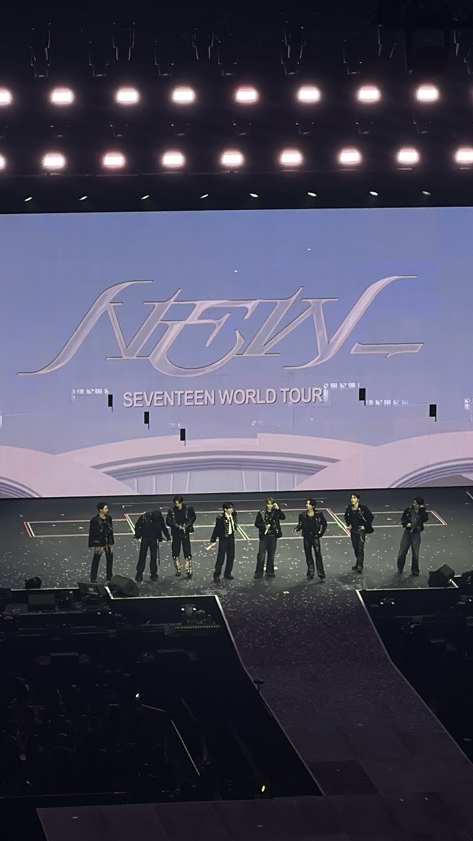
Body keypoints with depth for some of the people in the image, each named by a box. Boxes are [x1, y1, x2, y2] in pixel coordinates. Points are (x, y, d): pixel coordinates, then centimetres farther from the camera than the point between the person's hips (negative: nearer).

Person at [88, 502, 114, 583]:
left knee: (110, 559, 12)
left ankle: (109, 577, 26)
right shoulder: (94, 520, -16)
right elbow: (91, 533, -11)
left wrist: (111, 542, 12)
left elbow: (111, 530, 10)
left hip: (108, 542, 5)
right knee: (96, 561, 7)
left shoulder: (108, 518, 0)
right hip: (99, 543, -5)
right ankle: (93, 578, 18)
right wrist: (91, 545, -10)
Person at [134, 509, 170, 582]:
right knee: (142, 557, -2)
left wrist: (168, 537, 1)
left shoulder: (160, 519, -9)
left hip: (154, 539, 2)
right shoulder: (145, 517, -17)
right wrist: (138, 536, -9)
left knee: (154, 557, 1)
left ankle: (153, 574, 10)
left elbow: (163, 528, 8)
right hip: (144, 539, -2)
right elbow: (137, 526, -4)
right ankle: (139, 575, 4)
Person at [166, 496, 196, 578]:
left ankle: (189, 571, -1)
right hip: (176, 533, 2)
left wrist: (186, 526, -8)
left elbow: (193, 518, 4)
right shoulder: (171, 511, -6)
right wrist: (177, 526, -15)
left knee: (187, 552, -6)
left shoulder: (188, 509, -7)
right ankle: (178, 570, 22)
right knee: (175, 552, 7)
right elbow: (168, 522, -3)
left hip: (185, 533, -2)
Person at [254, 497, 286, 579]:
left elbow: (283, 517, -12)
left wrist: (278, 509, -19)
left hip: (273, 536, 2)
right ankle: (259, 573, 3)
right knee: (261, 555, -3)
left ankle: (269, 572, 21)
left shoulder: (276, 512, 2)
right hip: (264, 535, -2)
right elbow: (257, 523, -4)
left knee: (271, 555, 10)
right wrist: (264, 526, -19)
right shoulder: (261, 513, -4)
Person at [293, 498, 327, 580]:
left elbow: (324, 524, 5)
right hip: (306, 537, 3)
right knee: (308, 555, 10)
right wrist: (296, 529, -14)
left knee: (318, 554, -6)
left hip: (315, 537, -3)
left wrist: (321, 533, -3)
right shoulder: (302, 515, -2)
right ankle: (310, 573, 21)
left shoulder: (319, 514, -6)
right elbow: (300, 525, 6)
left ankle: (321, 574, -4)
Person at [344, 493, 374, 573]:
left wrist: (365, 526, -9)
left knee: (360, 548, -11)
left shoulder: (363, 508, -15)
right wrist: (349, 524, 10)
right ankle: (358, 563, 27)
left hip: (361, 530, -5)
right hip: (353, 530, 5)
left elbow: (371, 517, -9)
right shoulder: (349, 508, 0)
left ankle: (360, 566, -11)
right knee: (355, 548, 12)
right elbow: (346, 517, 21)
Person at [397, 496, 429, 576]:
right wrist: (406, 523, -16)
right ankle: (400, 567, 29)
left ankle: (415, 570, 21)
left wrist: (422, 510, -27)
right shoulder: (408, 510, -8)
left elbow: (425, 519, -28)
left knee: (415, 553, 6)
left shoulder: (422, 512, -9)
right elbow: (403, 519, 3)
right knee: (402, 551, 9)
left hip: (416, 534, -1)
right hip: (407, 532, 1)